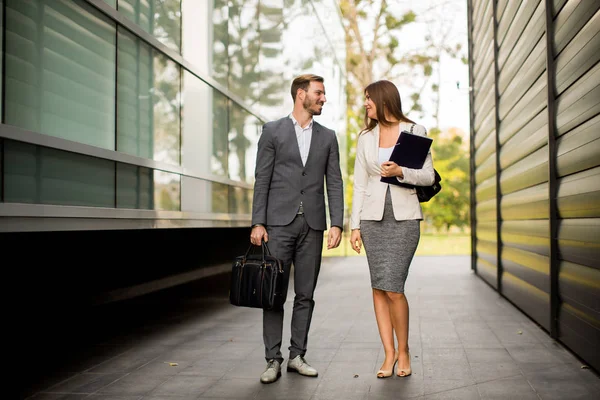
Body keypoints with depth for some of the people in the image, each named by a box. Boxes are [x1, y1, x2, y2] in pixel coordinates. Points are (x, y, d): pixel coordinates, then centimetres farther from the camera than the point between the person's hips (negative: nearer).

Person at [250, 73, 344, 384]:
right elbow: (261, 180, 0)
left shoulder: (327, 137, 12)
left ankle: (297, 356, 15)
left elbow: (334, 183, 7)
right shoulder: (272, 131, 3)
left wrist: (337, 224, -3)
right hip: (279, 222, -3)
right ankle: (273, 360, 5)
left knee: (305, 295, 6)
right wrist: (257, 223, -7)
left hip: (313, 224, 3)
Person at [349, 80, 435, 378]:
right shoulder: (366, 137, 11)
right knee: (379, 288, 2)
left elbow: (428, 176, 0)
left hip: (404, 216, -3)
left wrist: (400, 171, -18)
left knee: (392, 288, -11)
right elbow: (359, 184, 10)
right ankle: (389, 353, 12)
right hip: (373, 216, 3)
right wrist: (355, 225, 5)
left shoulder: (415, 132, 2)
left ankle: (403, 350, 10)